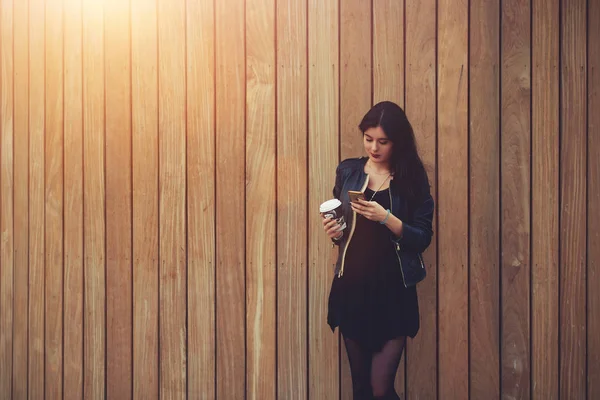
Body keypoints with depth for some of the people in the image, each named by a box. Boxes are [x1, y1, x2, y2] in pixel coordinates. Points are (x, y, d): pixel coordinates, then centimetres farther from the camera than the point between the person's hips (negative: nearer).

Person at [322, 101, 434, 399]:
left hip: (393, 292, -3)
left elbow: (423, 238, -8)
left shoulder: (413, 177, -3)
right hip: (351, 289, 3)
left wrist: (385, 217, -22)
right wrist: (334, 232, -7)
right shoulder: (347, 171, 4)